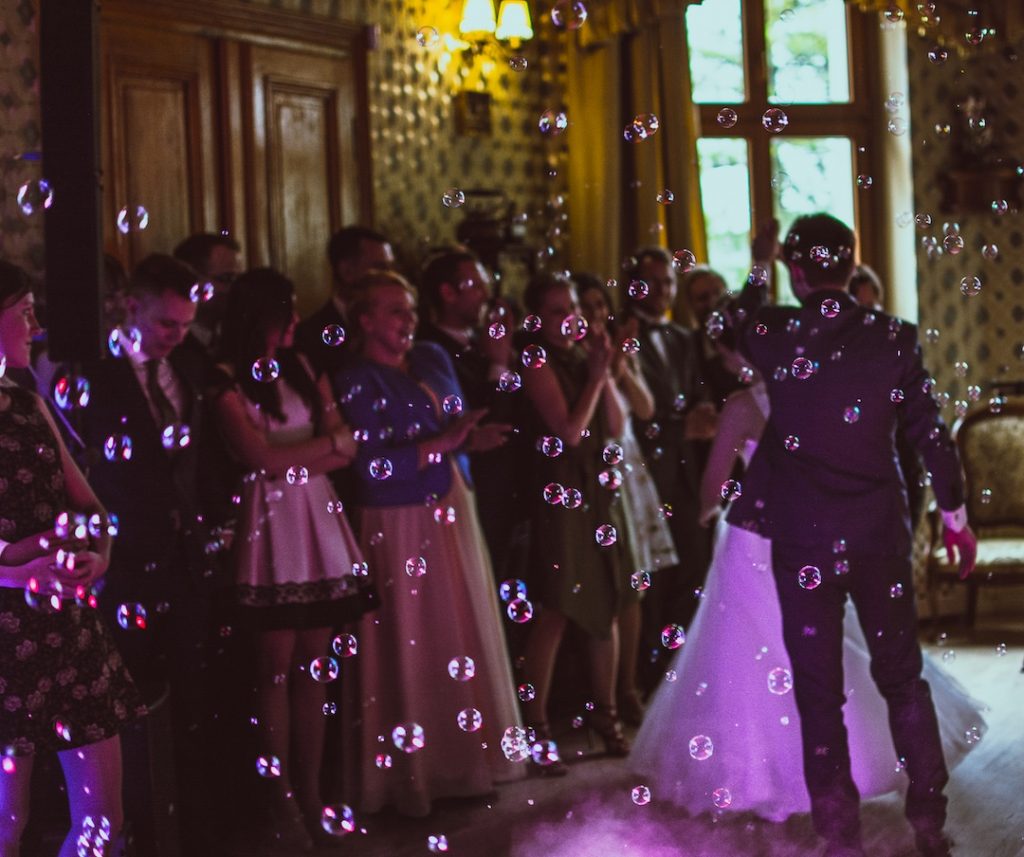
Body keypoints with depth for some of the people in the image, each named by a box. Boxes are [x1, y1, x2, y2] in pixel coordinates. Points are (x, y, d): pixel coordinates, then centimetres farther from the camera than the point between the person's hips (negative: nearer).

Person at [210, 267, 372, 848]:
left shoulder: (302, 369, 13)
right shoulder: (229, 381, -3)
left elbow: (347, 451, 8)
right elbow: (260, 459, -10)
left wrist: (289, 461, -8)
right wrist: (327, 442, 1)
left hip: (319, 523, 5)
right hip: (270, 529, -5)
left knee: (315, 665, 5)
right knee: (278, 667, 0)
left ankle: (311, 793, 11)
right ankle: (282, 799, 7)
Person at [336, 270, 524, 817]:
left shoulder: (432, 359, 10)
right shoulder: (357, 382, -10)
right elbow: (372, 467, -18)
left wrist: (473, 439, -6)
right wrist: (442, 444, -20)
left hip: (452, 515, 7)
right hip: (401, 526, -7)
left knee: (465, 637, 10)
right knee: (413, 648, 1)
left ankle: (462, 759, 21)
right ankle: (415, 772, 12)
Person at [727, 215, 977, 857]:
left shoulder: (777, 335, -8)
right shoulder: (895, 338, -5)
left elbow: (741, 324, 17)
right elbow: (931, 432, 0)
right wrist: (956, 514, 12)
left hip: (803, 539, -2)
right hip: (882, 534, 2)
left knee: (820, 693, 6)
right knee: (903, 677, 15)